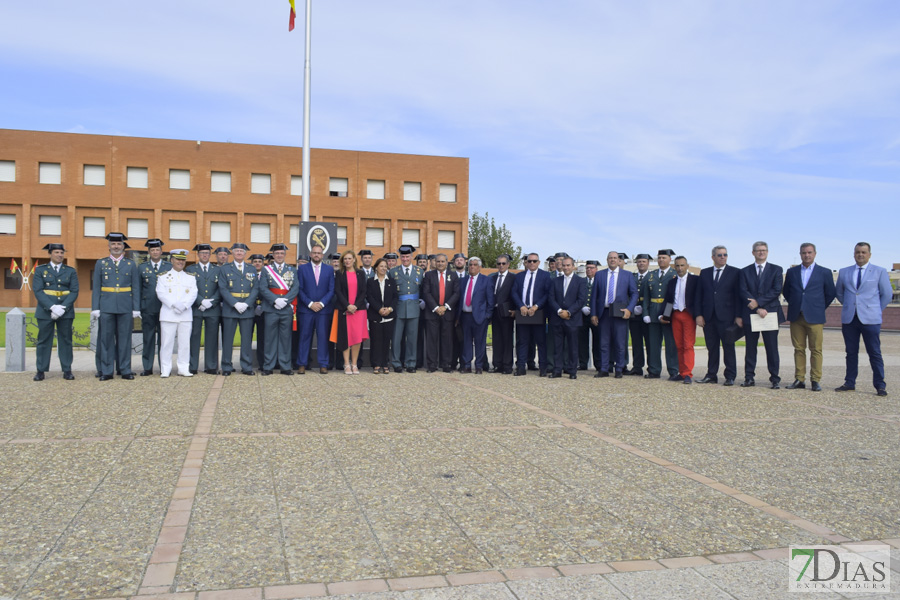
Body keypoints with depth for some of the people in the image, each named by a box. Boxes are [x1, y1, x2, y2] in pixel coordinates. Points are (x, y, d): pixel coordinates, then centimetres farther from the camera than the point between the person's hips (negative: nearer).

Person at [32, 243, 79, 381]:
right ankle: (41, 371, 9)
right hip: (45, 311, -1)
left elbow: (74, 292, 1)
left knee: (66, 341, 2)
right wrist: (52, 307, -16)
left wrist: (62, 307, -14)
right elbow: (38, 291, -3)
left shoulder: (71, 271, 9)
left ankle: (67, 371, 7)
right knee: (43, 341, 2)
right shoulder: (40, 270, 6)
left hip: (65, 311, 1)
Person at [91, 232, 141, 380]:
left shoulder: (131, 264, 8)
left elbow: (136, 288, 6)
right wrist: (95, 308, -1)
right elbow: (96, 288, 6)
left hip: (125, 307, 0)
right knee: (106, 338, 2)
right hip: (106, 307, 0)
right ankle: (106, 371, 8)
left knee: (125, 339, 3)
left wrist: (136, 308, -1)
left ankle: (126, 370, 9)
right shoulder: (101, 263, 9)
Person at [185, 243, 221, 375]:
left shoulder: (217, 270, 13)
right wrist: (201, 301, -13)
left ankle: (211, 367, 7)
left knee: (212, 338, 2)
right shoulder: (190, 269, 10)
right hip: (195, 309, -1)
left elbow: (220, 289, 5)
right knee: (194, 338, 0)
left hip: (213, 310, 1)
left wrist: (211, 302, -9)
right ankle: (192, 367, 6)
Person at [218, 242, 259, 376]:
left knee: (247, 339, 3)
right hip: (229, 309, -1)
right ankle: (227, 367, 9)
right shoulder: (224, 269, 7)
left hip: (248, 309, 2)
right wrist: (235, 304, -14)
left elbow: (256, 289, 5)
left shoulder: (252, 270, 13)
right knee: (227, 339, 1)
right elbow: (223, 289, -2)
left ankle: (247, 367, 9)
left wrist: (246, 304, -9)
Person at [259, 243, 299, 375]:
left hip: (287, 309, 1)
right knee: (270, 338, 2)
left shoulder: (292, 270, 11)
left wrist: (284, 300, -13)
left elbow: (296, 288, 1)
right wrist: (275, 300, -15)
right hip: (271, 309, -1)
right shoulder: (266, 270, 7)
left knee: (286, 338, 5)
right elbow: (263, 288, -3)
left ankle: (285, 367, 10)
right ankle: (268, 366, 8)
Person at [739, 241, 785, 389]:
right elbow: (743, 292, -1)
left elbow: (777, 290, -4)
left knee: (772, 348, 0)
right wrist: (757, 309, -12)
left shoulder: (776, 270, 8)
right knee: (750, 348, 5)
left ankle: (775, 379, 5)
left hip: (770, 312, -1)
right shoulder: (745, 271, 10)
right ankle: (749, 378, 9)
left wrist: (758, 302, -13)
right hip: (750, 314, 1)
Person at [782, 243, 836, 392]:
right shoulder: (792, 272, 10)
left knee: (816, 350, -2)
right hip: (796, 317, 2)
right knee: (798, 349, 5)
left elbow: (831, 294, 9)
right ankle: (799, 380, 10)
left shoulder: (824, 272, 4)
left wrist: (819, 308, 8)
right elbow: (786, 292, 19)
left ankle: (815, 381, 4)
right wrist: (794, 305, 13)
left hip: (814, 318, -2)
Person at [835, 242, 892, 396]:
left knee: (874, 353, -2)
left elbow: (887, 294, 8)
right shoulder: (844, 272, 12)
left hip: (870, 319, -3)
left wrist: (876, 310, 7)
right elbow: (839, 292, 23)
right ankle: (850, 383, 13)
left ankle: (880, 385, 4)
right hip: (849, 319, 3)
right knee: (851, 352, 7)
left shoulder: (880, 271, 5)